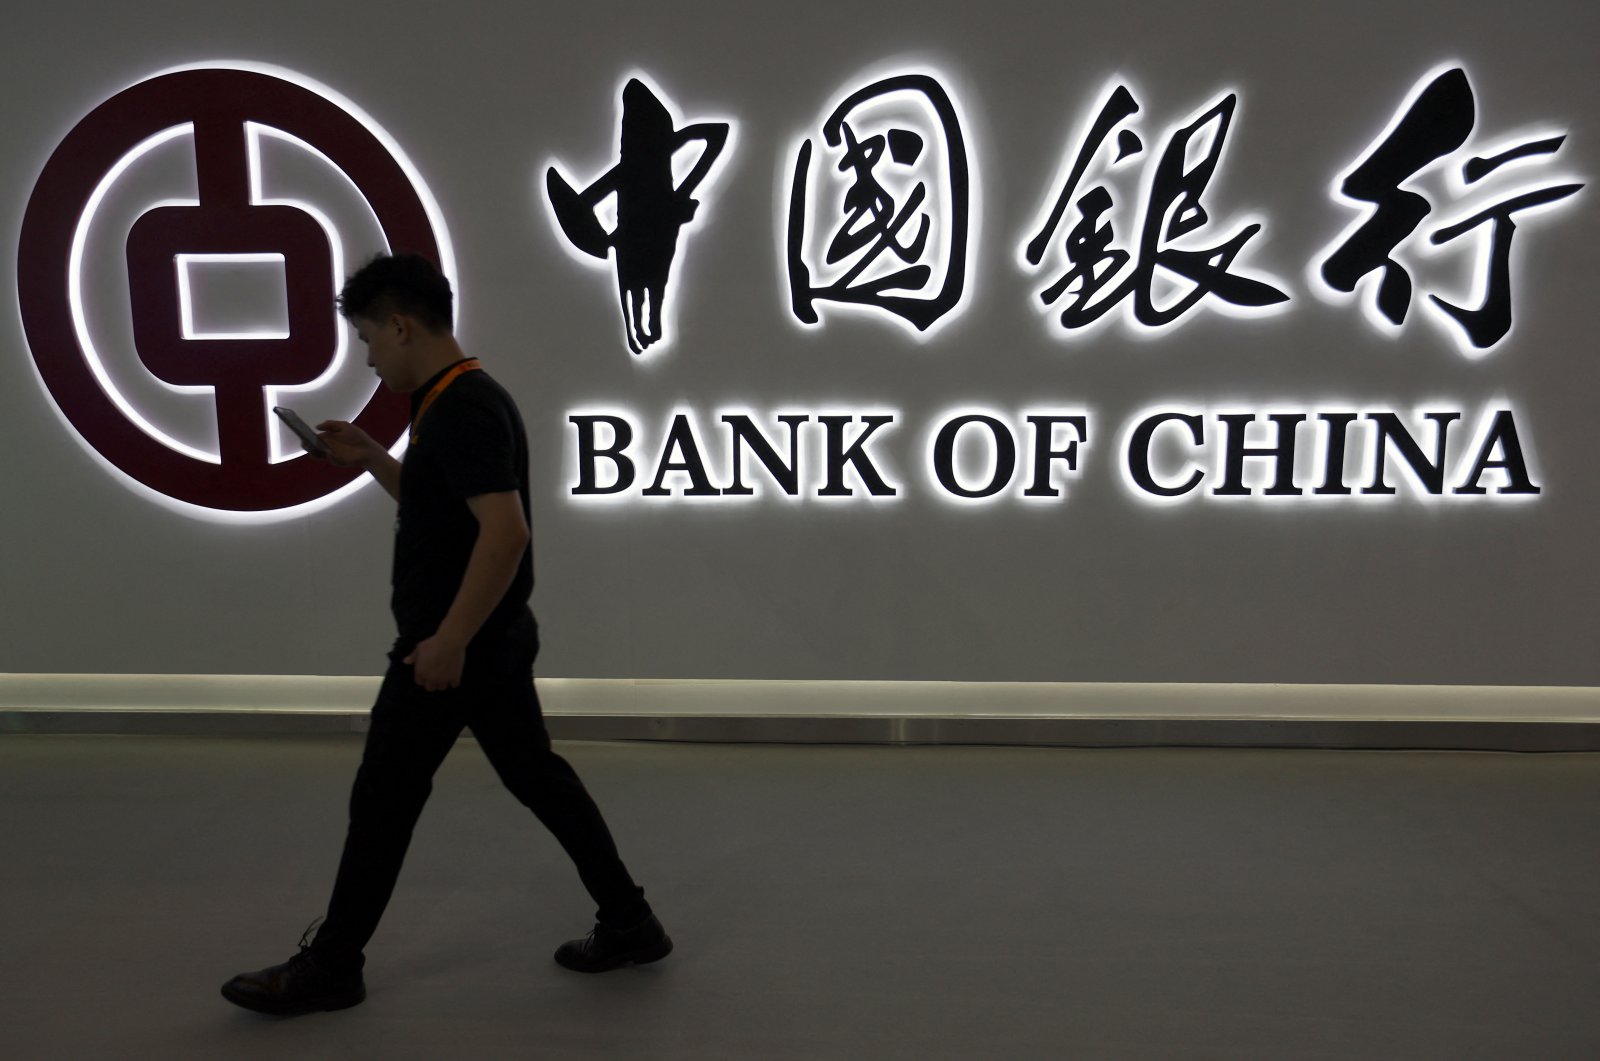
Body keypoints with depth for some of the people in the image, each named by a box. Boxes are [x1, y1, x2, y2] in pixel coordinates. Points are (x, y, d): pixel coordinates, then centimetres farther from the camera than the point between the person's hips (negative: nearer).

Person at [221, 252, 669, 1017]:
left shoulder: (461, 410, -21)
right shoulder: (464, 400, 11)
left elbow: (505, 532, -29)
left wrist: (446, 640, -26)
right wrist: (369, 459, 14)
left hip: (455, 649, -10)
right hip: (495, 641, 10)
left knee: (384, 799, 3)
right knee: (536, 777, 14)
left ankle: (330, 967, 20)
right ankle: (629, 923, 21)